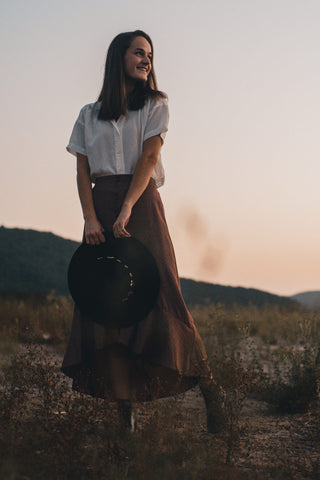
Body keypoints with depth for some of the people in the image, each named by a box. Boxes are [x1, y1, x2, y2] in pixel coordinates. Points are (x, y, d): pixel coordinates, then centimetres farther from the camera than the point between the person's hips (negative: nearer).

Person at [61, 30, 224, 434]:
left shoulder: (155, 105, 11)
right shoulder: (89, 115, 16)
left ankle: (208, 390, -8)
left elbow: (148, 159, -3)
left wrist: (126, 211, -17)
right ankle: (125, 408, -4)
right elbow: (82, 172, 8)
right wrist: (90, 218, -10)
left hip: (142, 203, -2)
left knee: (157, 293, -14)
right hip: (99, 207, 2)